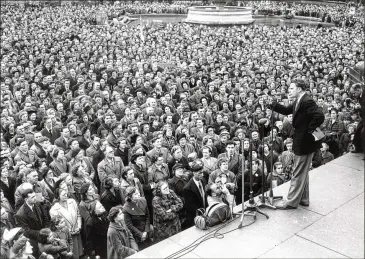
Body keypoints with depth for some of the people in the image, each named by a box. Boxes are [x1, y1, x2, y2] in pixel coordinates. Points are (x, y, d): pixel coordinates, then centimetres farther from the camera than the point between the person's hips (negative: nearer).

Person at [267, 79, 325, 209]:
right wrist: (272, 104, 0)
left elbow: (319, 116, -31)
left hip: (304, 142, -10)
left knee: (298, 174, 0)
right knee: (302, 173, 20)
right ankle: (303, 199, 32)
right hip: (301, 141, 10)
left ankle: (292, 201, 10)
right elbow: (286, 110, 14)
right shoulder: (298, 102, 9)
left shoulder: (307, 101, -21)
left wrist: (309, 130, -20)